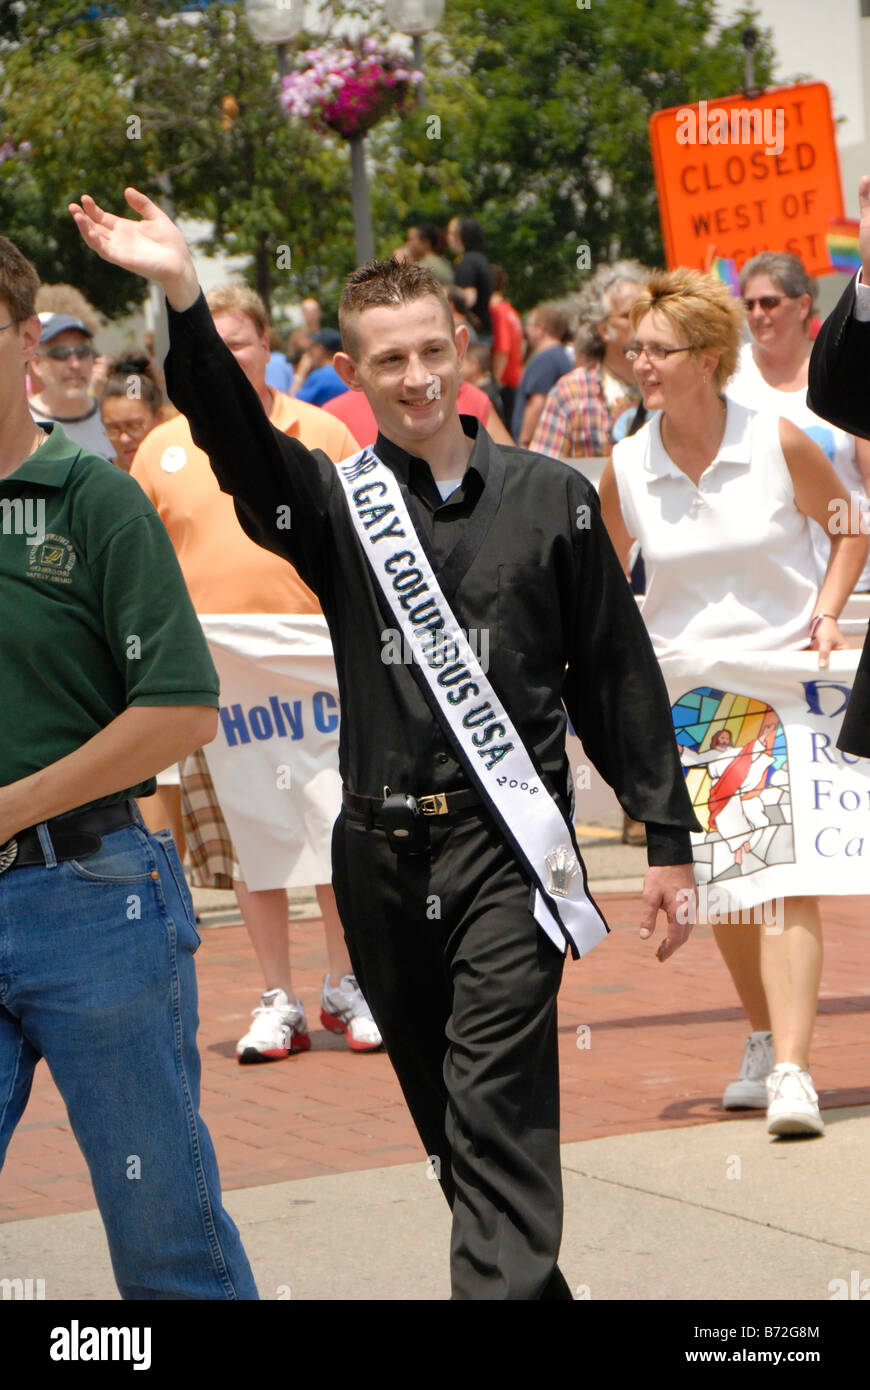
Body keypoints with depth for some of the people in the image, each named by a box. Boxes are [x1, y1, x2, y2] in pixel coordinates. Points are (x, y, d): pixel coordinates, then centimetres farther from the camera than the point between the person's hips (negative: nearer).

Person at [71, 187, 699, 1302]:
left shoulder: (550, 499, 4)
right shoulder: (337, 502, 4)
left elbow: (618, 677, 7)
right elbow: (239, 442, -17)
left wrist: (667, 839, 5)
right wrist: (183, 301, -33)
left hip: (508, 842, -2)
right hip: (381, 847, 3)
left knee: (498, 1103, -12)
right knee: (443, 1113, 12)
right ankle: (530, 1285, 28)